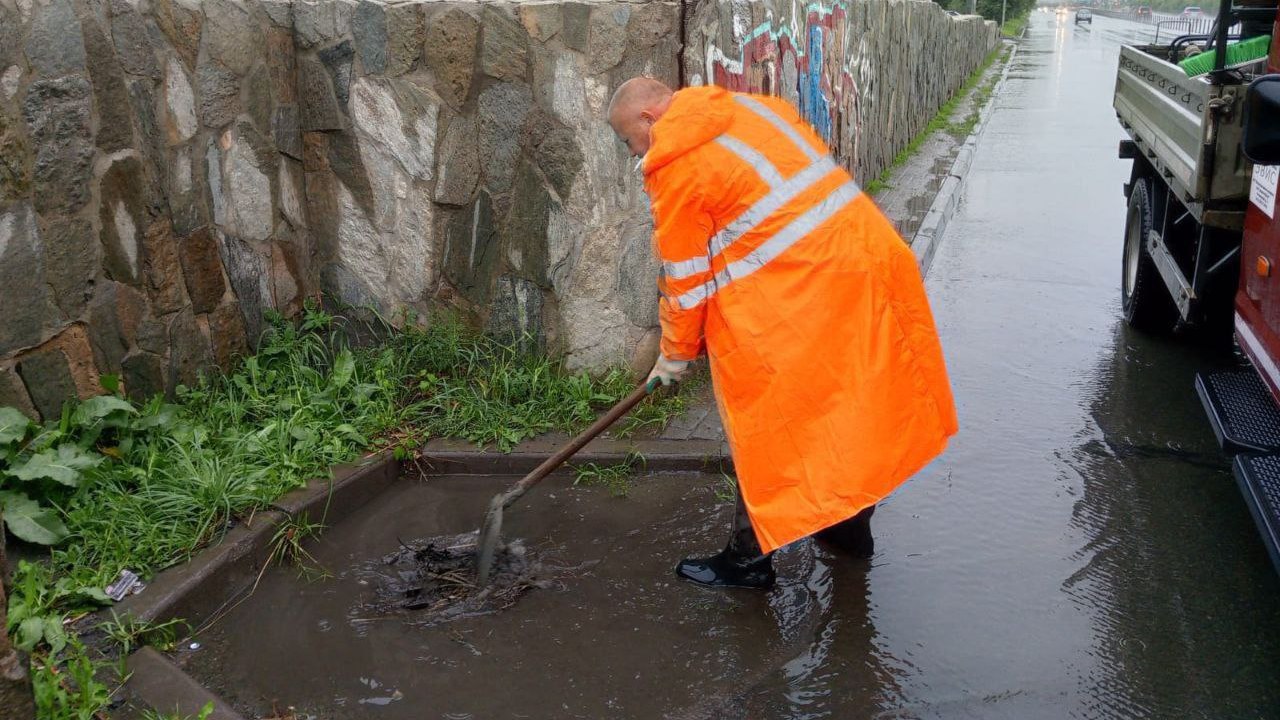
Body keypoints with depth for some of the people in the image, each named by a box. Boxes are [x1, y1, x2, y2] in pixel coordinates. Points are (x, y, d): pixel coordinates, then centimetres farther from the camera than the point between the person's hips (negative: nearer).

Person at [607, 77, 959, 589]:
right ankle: (851, 523, 37)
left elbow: (685, 277, -3)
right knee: (845, 401, 21)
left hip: (795, 294, -9)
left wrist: (676, 354, 11)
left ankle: (749, 558, 15)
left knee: (766, 429, 4)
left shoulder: (676, 165, -8)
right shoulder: (749, 107, 16)